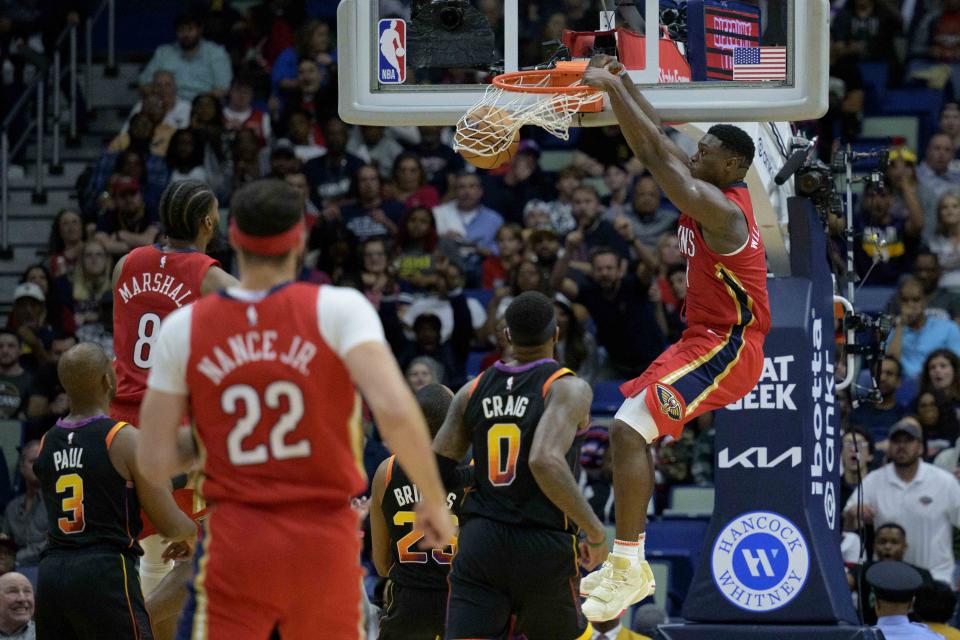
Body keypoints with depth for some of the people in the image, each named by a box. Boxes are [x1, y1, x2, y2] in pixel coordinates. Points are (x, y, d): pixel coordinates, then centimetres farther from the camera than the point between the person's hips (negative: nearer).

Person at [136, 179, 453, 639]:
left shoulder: (183, 328, 1)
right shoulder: (338, 309, -6)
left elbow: (156, 461, 1)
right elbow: (395, 410, -19)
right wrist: (435, 500, -6)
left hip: (236, 540, 1)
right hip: (326, 540, -1)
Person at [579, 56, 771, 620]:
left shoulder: (720, 209, -20)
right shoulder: (713, 193, 8)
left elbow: (657, 154, -24)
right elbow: (659, 144, 17)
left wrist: (611, 87, -19)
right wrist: (620, 82, 11)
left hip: (727, 347, -11)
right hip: (705, 340, 11)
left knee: (629, 429, -21)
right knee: (634, 429, 19)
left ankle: (630, 568, -21)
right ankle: (628, 564, 23)